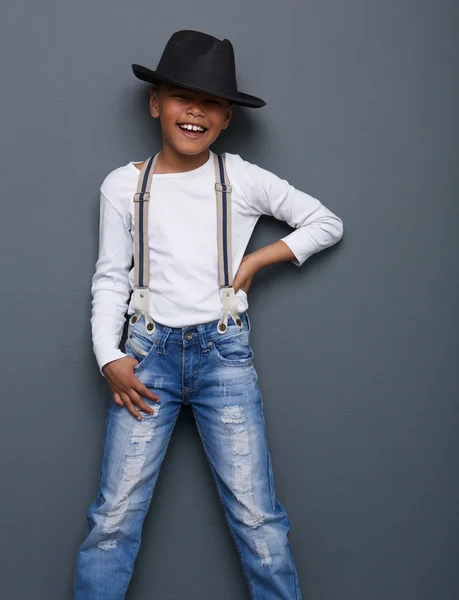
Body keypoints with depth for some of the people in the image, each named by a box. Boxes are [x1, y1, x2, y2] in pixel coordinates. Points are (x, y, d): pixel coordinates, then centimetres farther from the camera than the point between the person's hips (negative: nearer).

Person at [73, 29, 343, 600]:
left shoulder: (243, 179, 4)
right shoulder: (123, 184, 6)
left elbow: (327, 222, 11)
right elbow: (110, 277, 8)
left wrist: (258, 258, 0)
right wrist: (108, 356, -4)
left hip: (225, 353, 0)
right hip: (148, 354, 1)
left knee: (257, 518, -2)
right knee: (114, 517, -2)